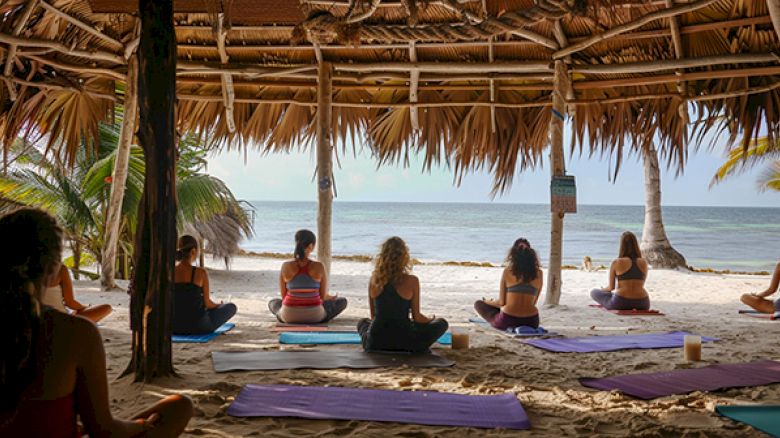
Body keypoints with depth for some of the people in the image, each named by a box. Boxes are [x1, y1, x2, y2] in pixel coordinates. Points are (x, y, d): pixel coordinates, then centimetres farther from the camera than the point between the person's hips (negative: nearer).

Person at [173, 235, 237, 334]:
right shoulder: (200, 273, -15)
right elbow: (207, 303, -8)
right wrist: (218, 305, 16)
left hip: (174, 326, 6)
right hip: (197, 326, -6)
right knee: (231, 307, 17)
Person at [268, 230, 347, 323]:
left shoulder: (285, 266, -12)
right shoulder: (319, 267, -15)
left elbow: (284, 296, -1)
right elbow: (323, 296, -4)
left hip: (289, 316, 1)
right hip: (314, 316, -1)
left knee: (273, 303, 36)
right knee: (342, 301, 25)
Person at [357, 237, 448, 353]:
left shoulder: (374, 280, 1)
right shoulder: (411, 281, -10)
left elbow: (373, 315, 10)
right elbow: (416, 317, -4)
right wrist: (431, 320, 19)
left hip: (375, 343, 3)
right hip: (402, 342, -2)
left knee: (363, 322, 38)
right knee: (442, 323, 19)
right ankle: (418, 350, 3)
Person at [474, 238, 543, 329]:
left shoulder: (508, 271, -6)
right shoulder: (539, 273, 1)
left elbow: (502, 302, -2)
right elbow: (533, 302, 9)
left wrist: (488, 302, 20)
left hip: (508, 322, -4)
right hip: (531, 323, 4)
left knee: (478, 304, 19)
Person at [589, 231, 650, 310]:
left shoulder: (616, 263, -6)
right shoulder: (644, 262, 4)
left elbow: (611, 287, 0)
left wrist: (602, 290, 24)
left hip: (621, 303, -6)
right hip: (642, 305, 6)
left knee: (594, 292, 18)